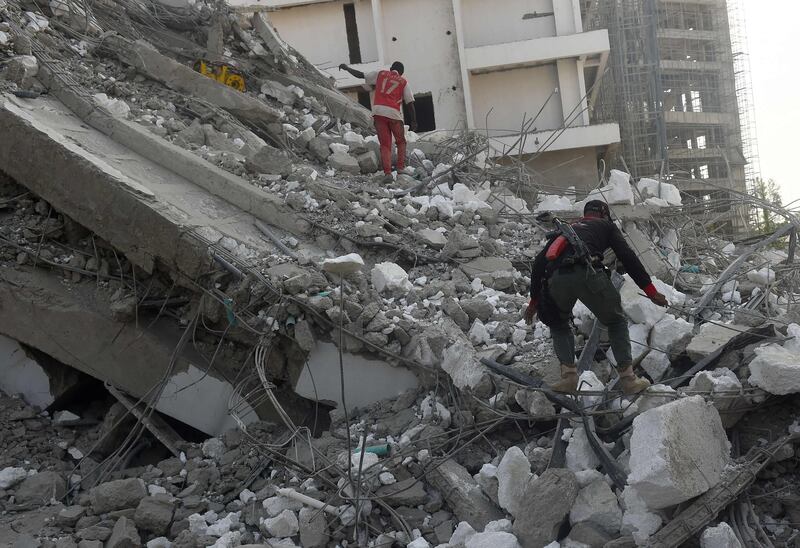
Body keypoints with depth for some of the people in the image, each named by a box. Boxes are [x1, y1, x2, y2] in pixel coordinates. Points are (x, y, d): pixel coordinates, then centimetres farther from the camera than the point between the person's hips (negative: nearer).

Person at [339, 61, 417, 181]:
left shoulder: (380, 74, 16)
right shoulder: (404, 82, 11)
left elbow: (361, 75, 20)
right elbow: (410, 103, 5)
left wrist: (347, 68, 34)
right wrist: (413, 121, 7)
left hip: (378, 112, 2)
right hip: (394, 113, -1)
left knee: (385, 145, 4)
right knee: (401, 141, 18)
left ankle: (387, 172, -10)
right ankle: (401, 167, 5)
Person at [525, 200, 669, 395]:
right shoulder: (606, 225, 28)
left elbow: (539, 263, 31)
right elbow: (627, 257, 15)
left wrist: (534, 300, 36)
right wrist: (651, 291, 15)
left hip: (556, 278, 3)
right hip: (587, 274, -3)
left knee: (559, 324, 29)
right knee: (616, 322, 19)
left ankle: (569, 375, 12)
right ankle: (628, 378, 13)